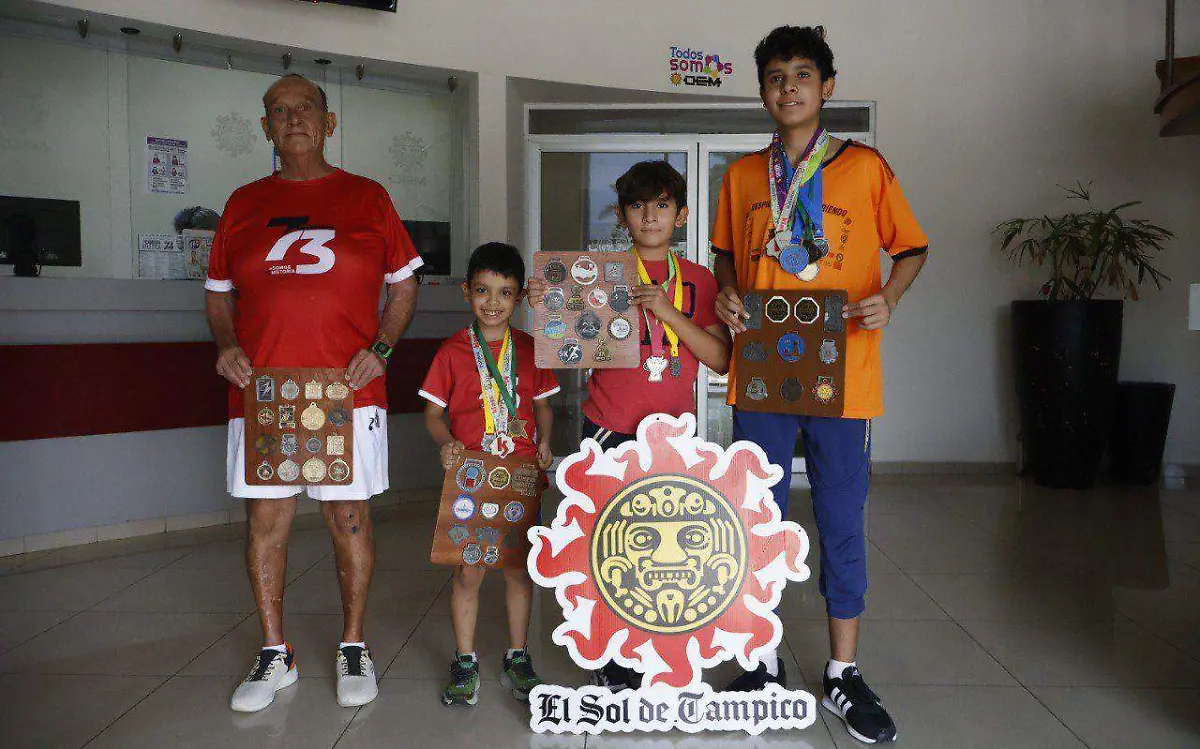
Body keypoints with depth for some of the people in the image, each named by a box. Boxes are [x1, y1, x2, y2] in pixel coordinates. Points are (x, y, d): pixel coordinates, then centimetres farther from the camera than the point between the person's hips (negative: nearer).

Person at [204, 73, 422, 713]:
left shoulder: (367, 198, 8)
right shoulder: (243, 203, 13)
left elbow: (403, 285, 10)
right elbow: (218, 292, 18)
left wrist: (381, 349, -4)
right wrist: (227, 346, -1)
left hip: (347, 390, -2)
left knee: (350, 516, 3)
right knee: (264, 517, 6)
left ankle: (353, 647, 20)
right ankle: (274, 654, 22)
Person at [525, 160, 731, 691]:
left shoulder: (698, 280, 10)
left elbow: (720, 359, 0)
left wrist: (668, 312, -11)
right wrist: (547, 309, -13)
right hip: (610, 431, -1)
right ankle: (612, 665, 11)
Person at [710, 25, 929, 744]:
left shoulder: (865, 166, 3)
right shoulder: (742, 175, 11)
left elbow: (912, 248, 9)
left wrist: (888, 297, -11)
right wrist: (726, 292, -1)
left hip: (842, 373, -2)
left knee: (843, 523, 5)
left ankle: (845, 674, 21)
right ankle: (763, 660, 25)